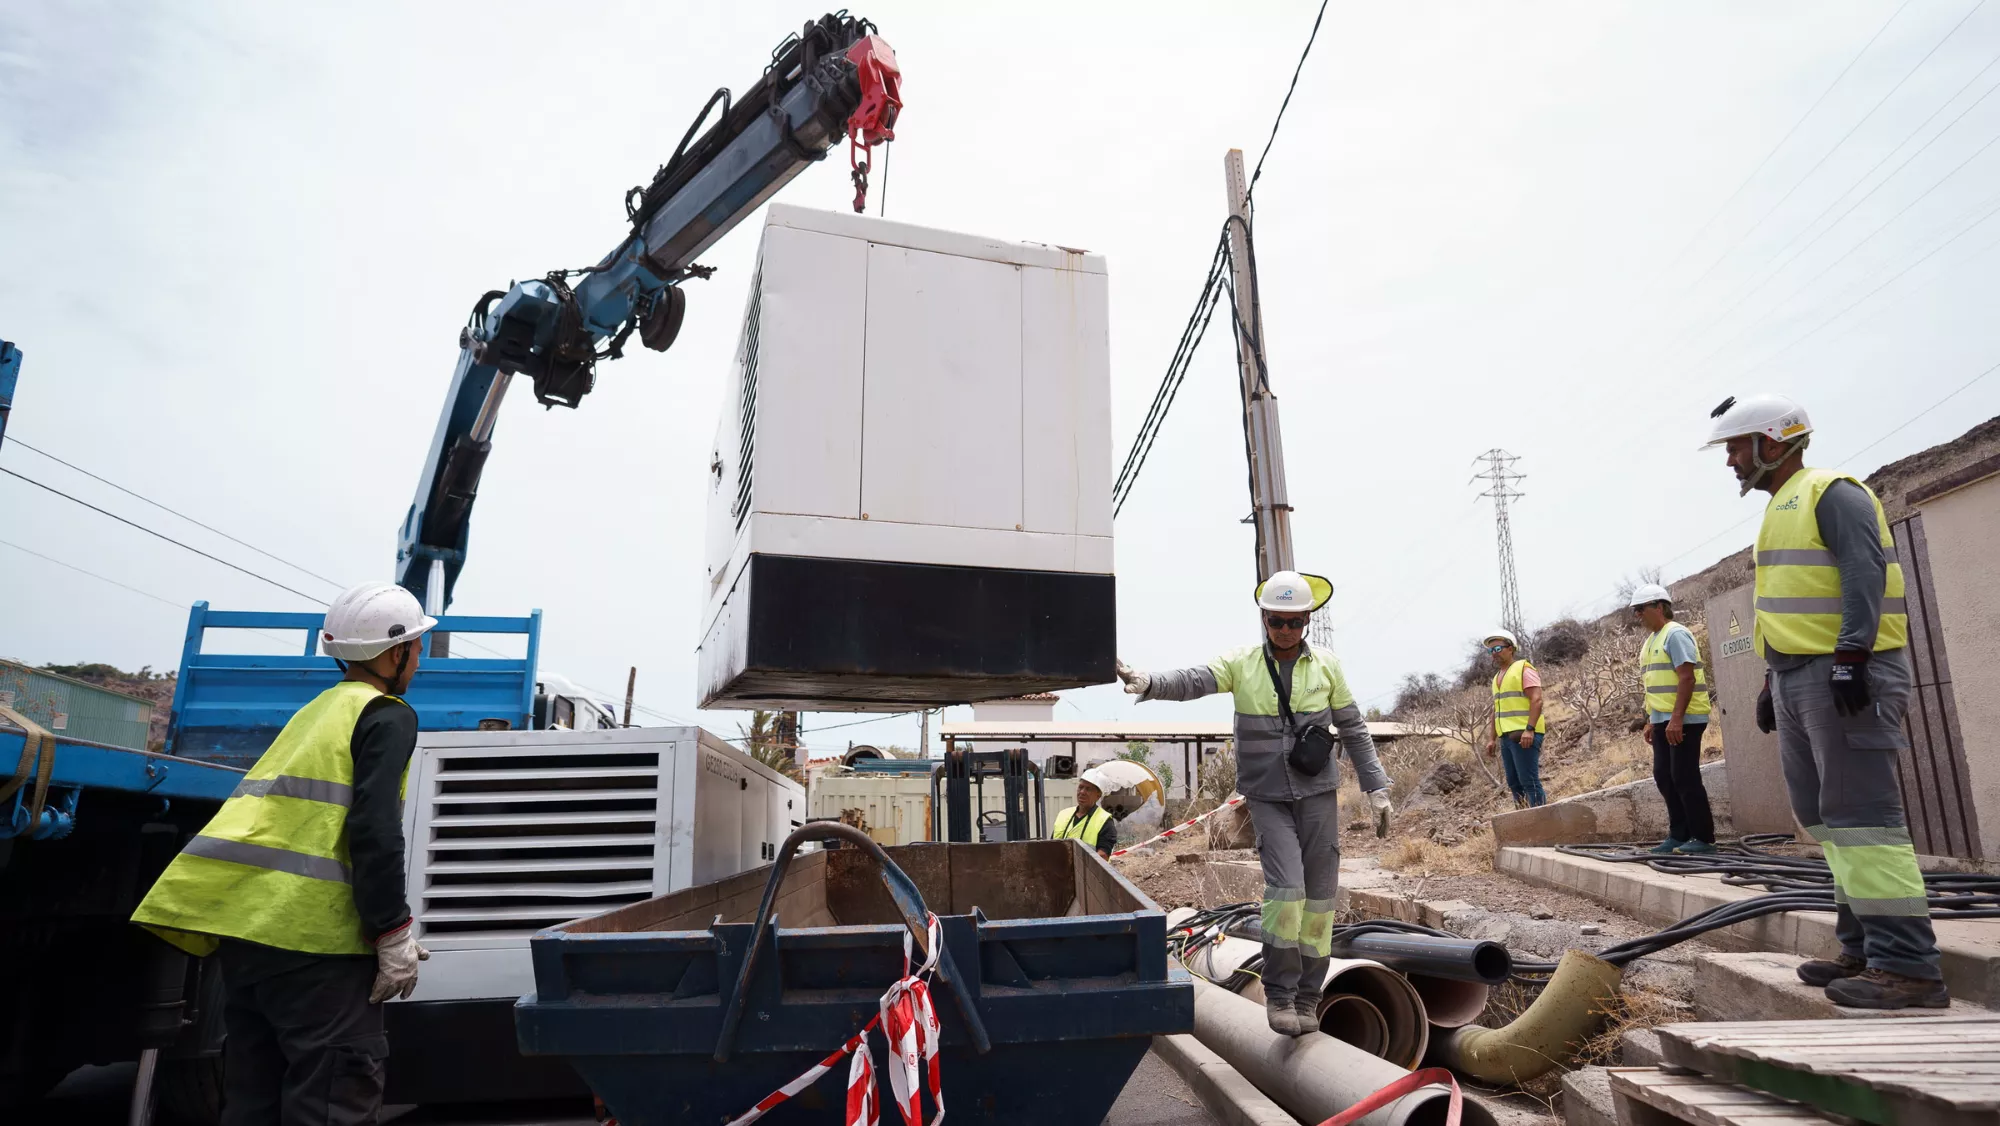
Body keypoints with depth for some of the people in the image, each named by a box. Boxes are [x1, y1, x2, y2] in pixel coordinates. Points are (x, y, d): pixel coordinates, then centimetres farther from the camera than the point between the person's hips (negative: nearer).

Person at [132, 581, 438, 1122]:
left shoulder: (315, 710, 23)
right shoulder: (388, 715, -3)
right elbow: (374, 828, -15)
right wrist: (393, 933, -12)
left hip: (242, 915, 9)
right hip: (311, 928, -9)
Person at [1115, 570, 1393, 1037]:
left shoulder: (1326, 665, 2)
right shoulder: (1241, 663, -3)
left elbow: (1353, 730, 9)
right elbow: (1191, 681, -20)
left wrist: (1376, 788, 8)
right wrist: (1147, 682, -40)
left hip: (1318, 793, 2)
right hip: (1267, 797, -2)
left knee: (1319, 896, 5)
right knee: (1286, 886, -15)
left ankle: (1308, 997, 19)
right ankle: (1279, 994, 1)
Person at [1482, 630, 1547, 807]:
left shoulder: (1524, 669, -4)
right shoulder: (1498, 677, 21)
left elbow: (1536, 700, -14)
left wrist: (1529, 729, -23)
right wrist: (1493, 738, 19)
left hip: (1524, 736, -8)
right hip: (1507, 737, 8)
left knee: (1529, 782, -11)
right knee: (1514, 784, 7)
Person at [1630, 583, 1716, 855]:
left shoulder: (1675, 634, -12)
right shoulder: (1651, 640, 17)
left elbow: (1687, 678, -20)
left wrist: (1676, 718, -25)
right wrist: (1650, 720, 21)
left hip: (1682, 720, -10)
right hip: (1663, 720, 10)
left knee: (1685, 778, -6)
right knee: (1664, 777, 11)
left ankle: (1703, 838, 2)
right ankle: (1679, 835, 19)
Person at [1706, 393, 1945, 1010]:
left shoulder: (1830, 493, -6)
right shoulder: (1781, 509, 22)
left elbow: (1865, 573, -18)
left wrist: (1850, 656, -27)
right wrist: (1773, 681, 23)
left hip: (1845, 673, -10)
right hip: (1798, 677, 10)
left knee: (1859, 812, -12)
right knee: (1822, 815, 10)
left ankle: (1907, 964, -8)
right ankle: (1863, 947, 17)